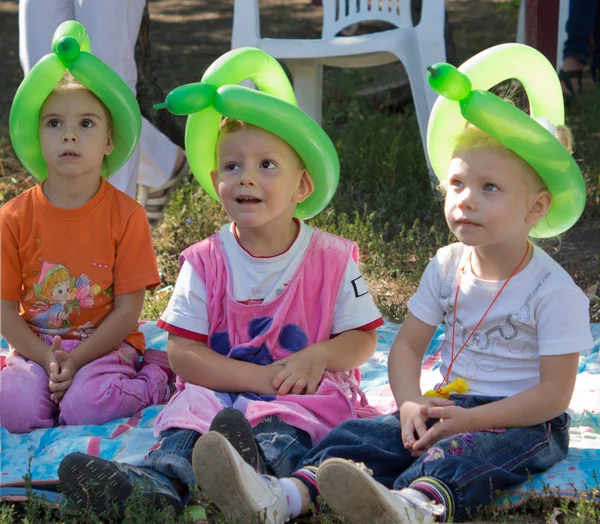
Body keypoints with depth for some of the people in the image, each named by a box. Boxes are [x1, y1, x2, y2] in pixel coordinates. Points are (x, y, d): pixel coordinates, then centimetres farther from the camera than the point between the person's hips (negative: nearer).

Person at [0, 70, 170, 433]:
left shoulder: (127, 215, -7)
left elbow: (128, 311, -7)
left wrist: (76, 360, -18)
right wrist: (47, 359, -15)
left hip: (105, 344, -1)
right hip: (36, 347, 1)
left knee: (88, 407, -30)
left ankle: (152, 383, -1)